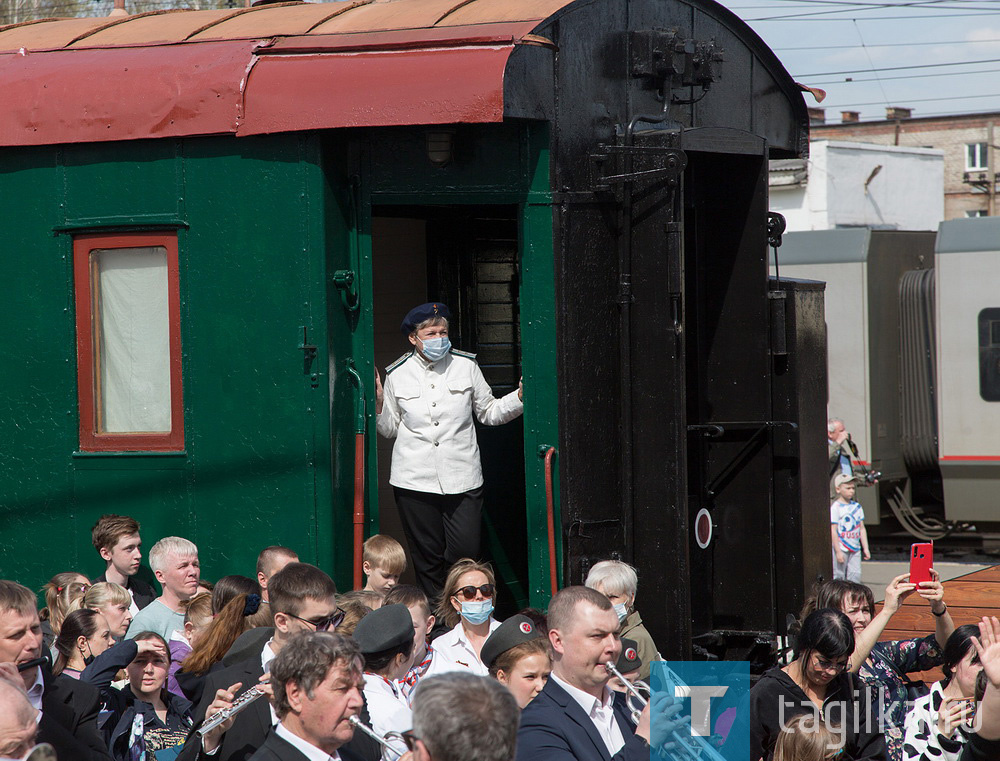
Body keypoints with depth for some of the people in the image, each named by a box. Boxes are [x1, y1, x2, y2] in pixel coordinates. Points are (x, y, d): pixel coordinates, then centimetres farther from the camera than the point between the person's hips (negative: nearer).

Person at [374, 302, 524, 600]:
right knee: (427, 558, 2)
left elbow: (488, 412, 15)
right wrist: (378, 402, -5)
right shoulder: (397, 375, 6)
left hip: (462, 479, 0)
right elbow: (390, 429, 12)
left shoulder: (466, 366, 7)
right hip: (415, 481, 0)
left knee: (465, 553, -6)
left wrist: (520, 397, 1)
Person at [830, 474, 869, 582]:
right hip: (841, 549, -6)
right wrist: (838, 551, -15)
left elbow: (862, 529, 15)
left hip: (855, 549, 6)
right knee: (838, 576, -2)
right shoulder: (835, 507, -8)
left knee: (855, 575, 1)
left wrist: (865, 548, 11)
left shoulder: (857, 507, 11)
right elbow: (833, 530, -11)